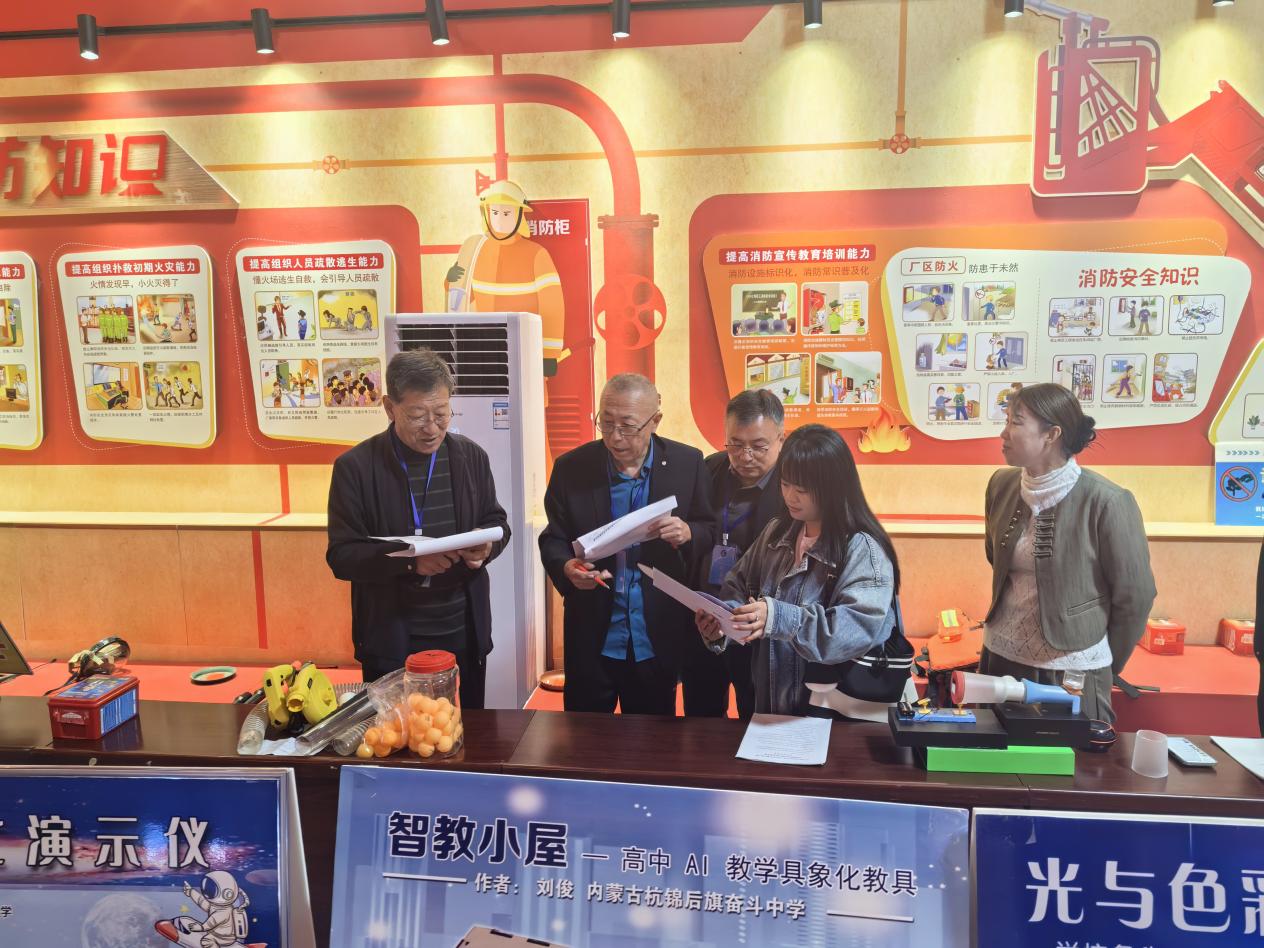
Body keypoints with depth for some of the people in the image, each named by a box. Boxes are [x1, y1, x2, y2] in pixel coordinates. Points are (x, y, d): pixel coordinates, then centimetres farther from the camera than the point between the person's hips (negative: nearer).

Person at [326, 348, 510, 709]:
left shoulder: (471, 456, 2)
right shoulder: (356, 467, -8)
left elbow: (497, 523, 10)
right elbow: (341, 555, -10)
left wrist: (486, 544, -14)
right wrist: (409, 559, -27)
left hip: (465, 633, 3)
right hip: (392, 641, -3)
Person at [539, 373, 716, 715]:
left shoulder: (688, 464, -6)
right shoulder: (571, 467, -6)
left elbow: (711, 531, 3)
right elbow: (553, 539, 1)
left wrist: (687, 533, -20)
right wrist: (567, 567, -21)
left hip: (658, 639, 0)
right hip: (591, 639, 0)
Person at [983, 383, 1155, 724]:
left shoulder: (1105, 502, -17)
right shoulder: (1002, 485, -1)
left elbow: (1134, 596, -8)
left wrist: (1105, 668, 2)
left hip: (1071, 672, -5)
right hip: (1001, 657, 5)